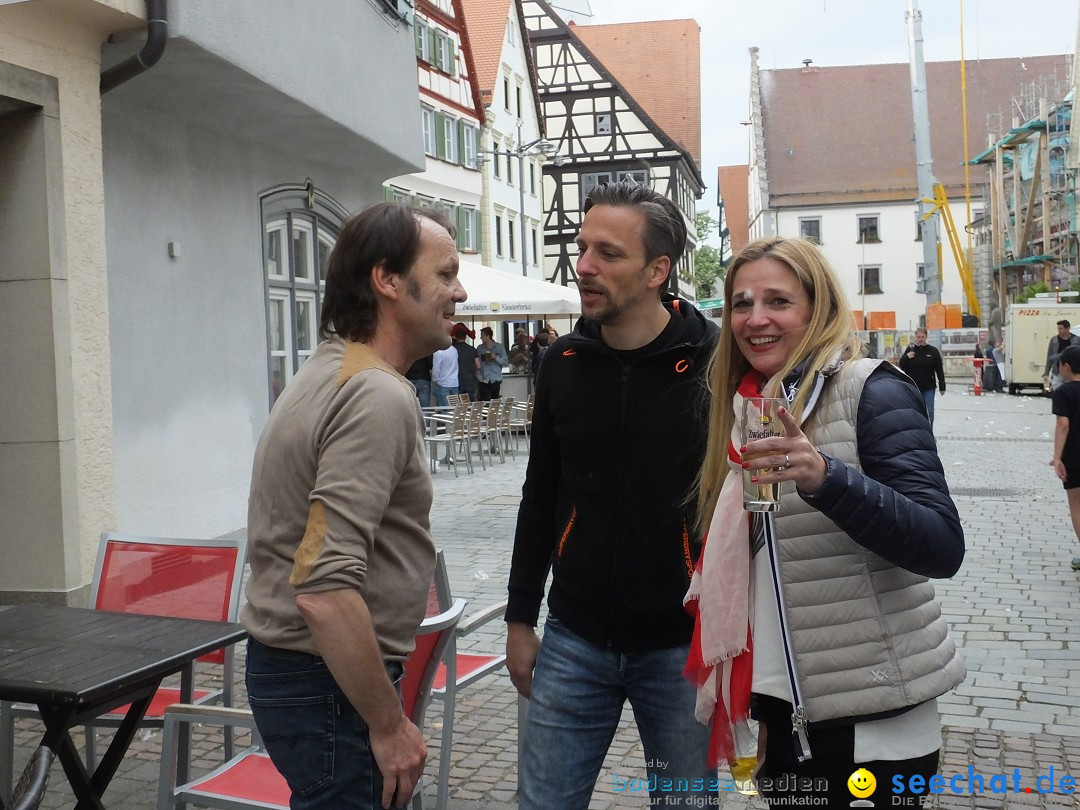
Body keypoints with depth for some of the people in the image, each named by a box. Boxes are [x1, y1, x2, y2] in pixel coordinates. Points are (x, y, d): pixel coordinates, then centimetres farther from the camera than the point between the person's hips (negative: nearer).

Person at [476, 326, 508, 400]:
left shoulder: (499, 347, 3)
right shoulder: (480, 348, 6)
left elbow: (506, 362, 2)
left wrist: (496, 358, -13)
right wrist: (479, 377, -6)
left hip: (496, 380, 0)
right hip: (484, 380, 0)